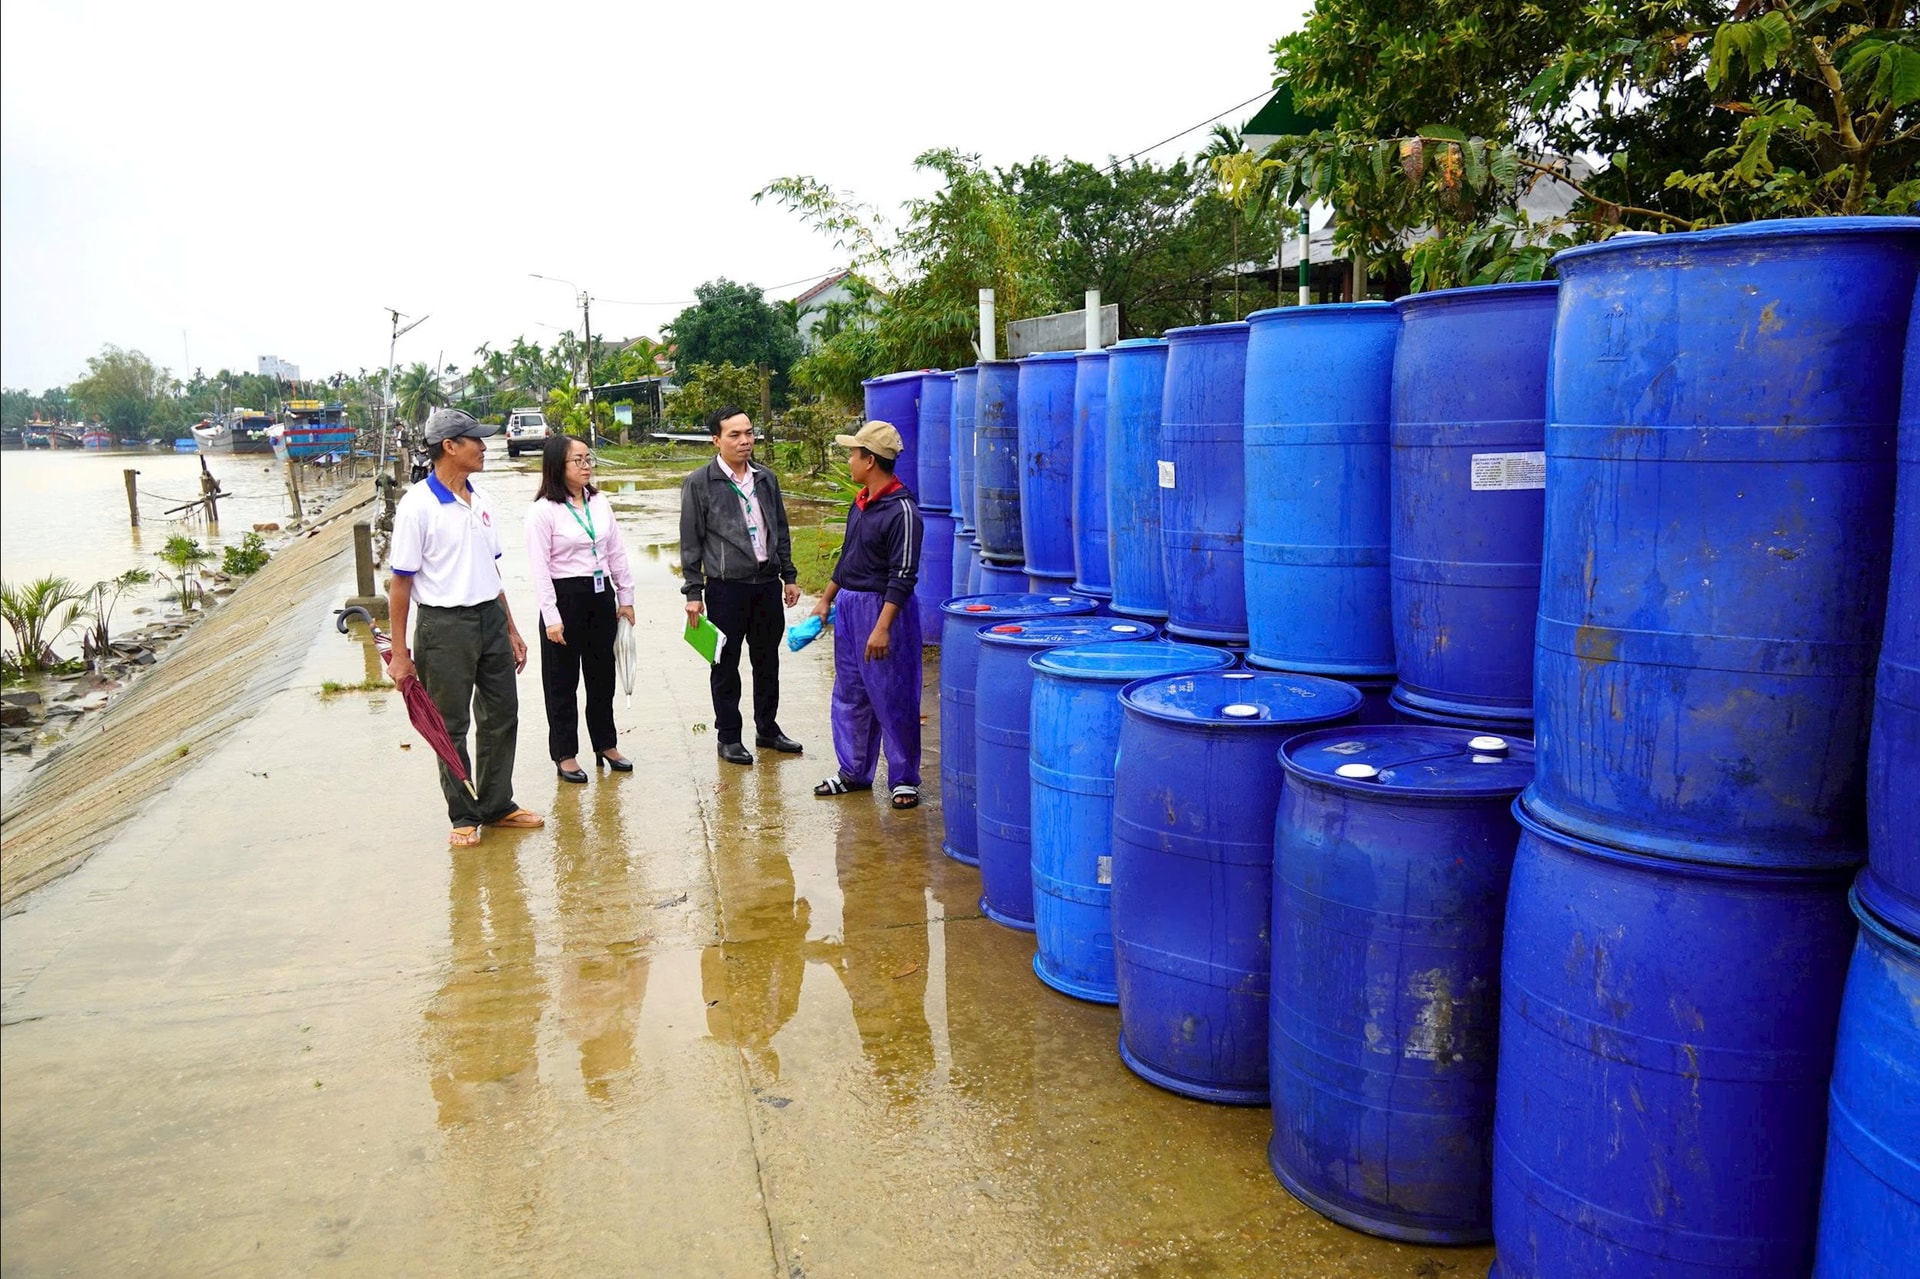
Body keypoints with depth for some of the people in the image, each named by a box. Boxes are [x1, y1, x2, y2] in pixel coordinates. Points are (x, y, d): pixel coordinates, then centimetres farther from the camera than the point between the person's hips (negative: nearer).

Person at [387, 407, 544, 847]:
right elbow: (401, 583, -11)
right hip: (445, 627, -6)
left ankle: (497, 804, 27)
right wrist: (399, 652, -11)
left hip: (491, 619, 7)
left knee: (501, 716, 12)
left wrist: (511, 630, 16)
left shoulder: (480, 502, 8)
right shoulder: (417, 506, -12)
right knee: (451, 727, 6)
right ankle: (464, 815, 19)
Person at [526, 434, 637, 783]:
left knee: (602, 674, 15)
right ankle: (565, 754, 17)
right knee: (563, 679, 5)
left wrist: (626, 598, 10)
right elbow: (540, 567, -13)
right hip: (566, 596, -5)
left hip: (601, 595, 6)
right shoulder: (543, 510, -11)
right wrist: (551, 617, -16)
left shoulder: (599, 502, 6)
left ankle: (606, 744, 29)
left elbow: (616, 553, 10)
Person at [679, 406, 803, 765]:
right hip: (726, 587, -5)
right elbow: (690, 542, -5)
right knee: (726, 665, 5)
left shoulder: (766, 479, 9)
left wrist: (789, 576, 13)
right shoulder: (699, 483, -6)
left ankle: (767, 728, 28)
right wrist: (693, 592, -7)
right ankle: (728, 736, 17)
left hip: (767, 583, 5)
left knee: (768, 659, 13)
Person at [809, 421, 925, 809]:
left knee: (893, 700, 0)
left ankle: (904, 779, 13)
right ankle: (854, 773, 26)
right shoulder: (860, 504, 11)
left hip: (884, 609, -9)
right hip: (849, 606, 9)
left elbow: (903, 576, -20)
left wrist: (882, 627, -24)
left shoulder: (902, 510, -17)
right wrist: (825, 600, 22)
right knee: (849, 696, 14)